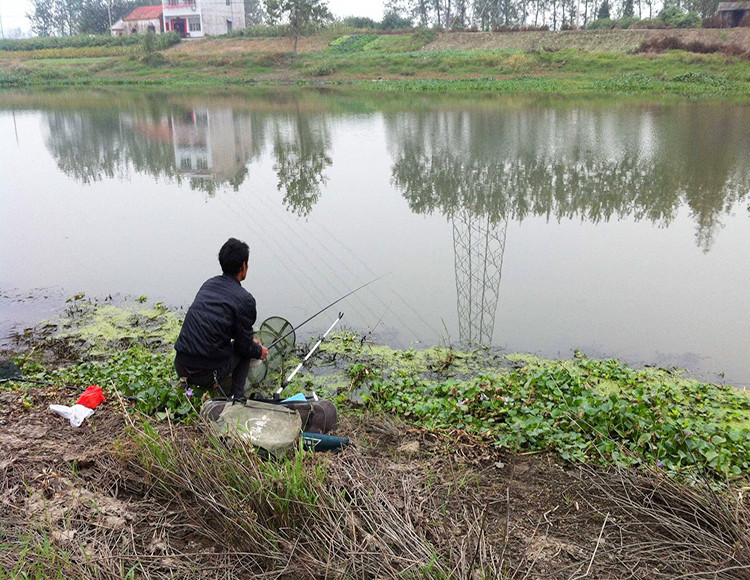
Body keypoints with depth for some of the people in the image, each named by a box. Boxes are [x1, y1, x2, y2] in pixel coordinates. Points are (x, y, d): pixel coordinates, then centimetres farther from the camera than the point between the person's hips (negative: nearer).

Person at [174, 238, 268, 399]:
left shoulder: (209, 284, 11)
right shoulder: (245, 300, -10)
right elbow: (244, 347, -3)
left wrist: (249, 339, 32)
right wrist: (260, 352, 20)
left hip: (180, 367, 6)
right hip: (207, 375, -6)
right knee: (244, 350, 19)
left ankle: (187, 384, 24)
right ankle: (236, 396, 9)